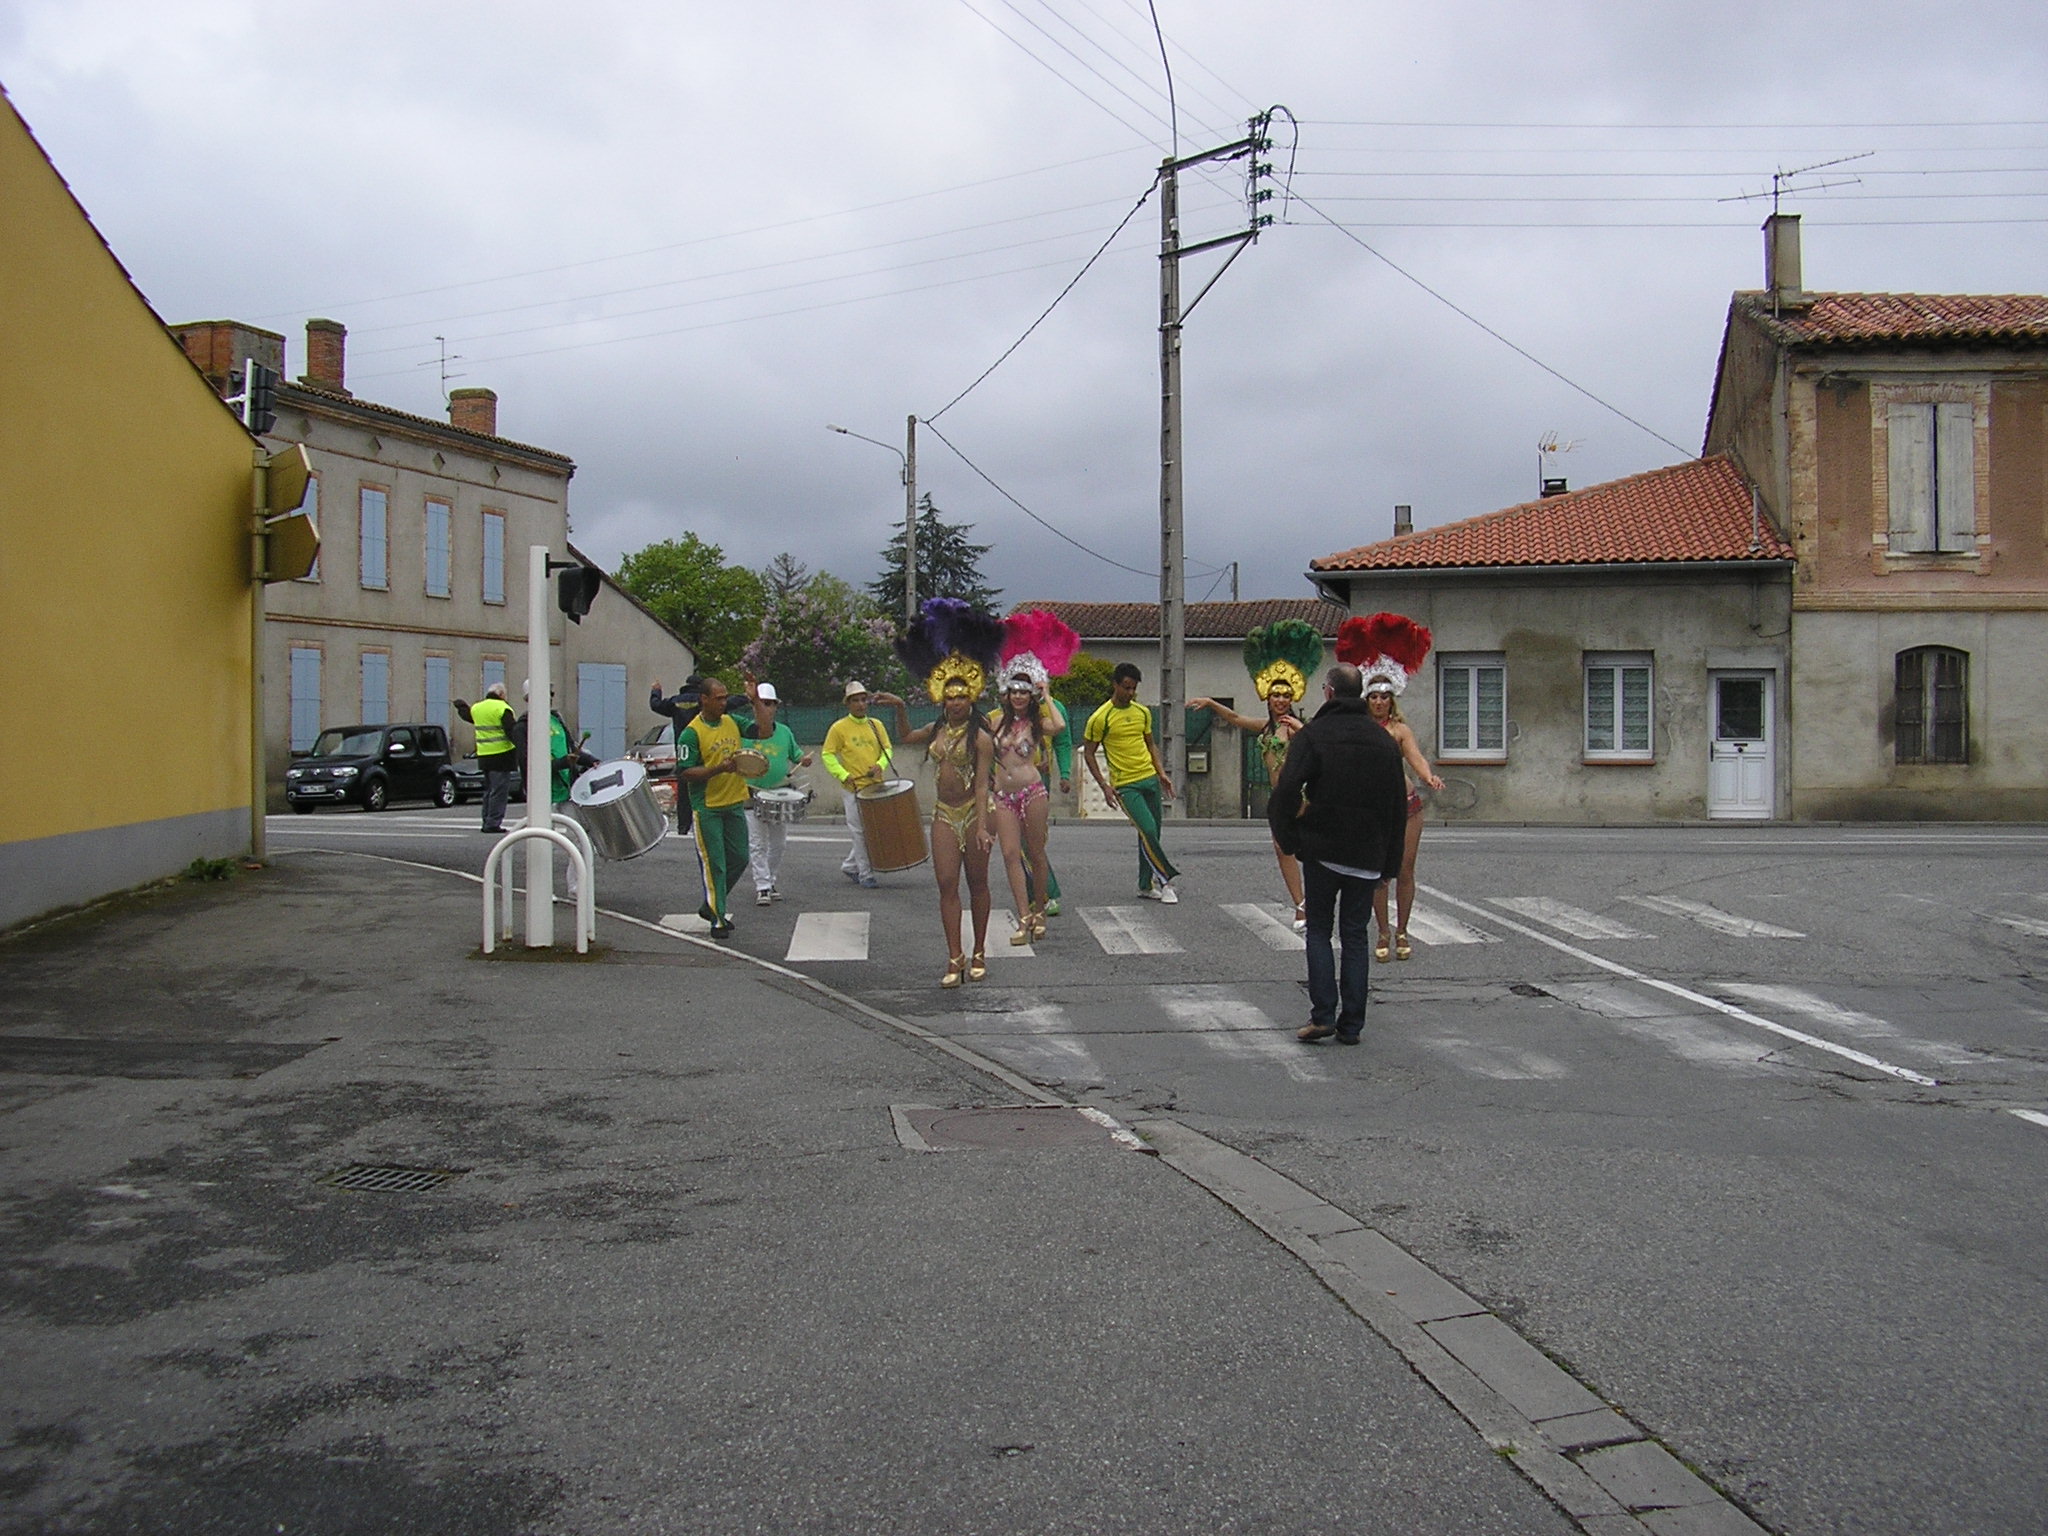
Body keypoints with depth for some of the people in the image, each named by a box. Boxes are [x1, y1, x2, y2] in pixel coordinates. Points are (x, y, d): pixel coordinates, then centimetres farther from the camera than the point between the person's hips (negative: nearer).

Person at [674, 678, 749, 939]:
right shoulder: (691, 733, -12)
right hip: (707, 808, -7)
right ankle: (718, 920, 4)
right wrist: (719, 769, -25)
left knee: (739, 858, 11)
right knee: (714, 865, -3)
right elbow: (684, 773, -15)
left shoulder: (732, 722, 8)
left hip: (735, 803, 7)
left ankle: (711, 906, 28)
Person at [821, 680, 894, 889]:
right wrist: (843, 775, -14)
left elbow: (887, 749, 14)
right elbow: (827, 755, -3)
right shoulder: (839, 728, -3)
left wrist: (880, 765, -6)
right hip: (854, 788, -5)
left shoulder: (876, 725, 10)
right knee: (860, 833, -4)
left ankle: (850, 866, 25)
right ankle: (865, 875, 5)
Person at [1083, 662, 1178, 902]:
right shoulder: (1100, 718, -9)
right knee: (1148, 830, -18)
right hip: (1125, 785, -6)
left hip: (1150, 779, 6)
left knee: (1151, 835, 8)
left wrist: (1161, 773, 9)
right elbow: (1088, 753, -4)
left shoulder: (1143, 712, 9)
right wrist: (1104, 786, -10)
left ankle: (1146, 885, 19)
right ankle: (1166, 880, -9)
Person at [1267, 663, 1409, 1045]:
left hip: (1322, 849, -3)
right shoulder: (1384, 741, 7)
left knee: (1319, 930, 8)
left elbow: (1287, 791, -20)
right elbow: (1398, 803, 10)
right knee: (1356, 936, 9)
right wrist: (1390, 858, 16)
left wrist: (1286, 835, -5)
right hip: (1368, 855, 3)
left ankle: (1323, 1015, -3)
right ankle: (1351, 1025, 8)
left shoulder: (1312, 735, -8)